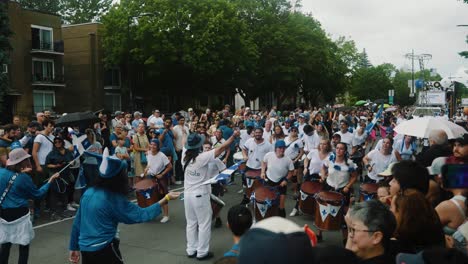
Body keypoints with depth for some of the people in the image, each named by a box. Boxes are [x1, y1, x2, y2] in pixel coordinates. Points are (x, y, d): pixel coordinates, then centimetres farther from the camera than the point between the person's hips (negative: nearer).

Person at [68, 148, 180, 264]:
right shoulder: (114, 199, -18)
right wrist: (166, 199, -9)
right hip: (104, 249, -6)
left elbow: (77, 222, 7)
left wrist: (74, 248, 18)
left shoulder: (88, 192, 0)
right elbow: (141, 214, -13)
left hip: (84, 248, 6)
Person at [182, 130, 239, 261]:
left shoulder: (184, 156, -5)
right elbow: (221, 148, -16)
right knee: (204, 224, 7)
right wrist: (234, 136, -7)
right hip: (200, 195, -6)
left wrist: (194, 136, 25)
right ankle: (202, 252, 14)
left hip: (188, 194, 6)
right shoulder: (202, 158, -20)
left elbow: (186, 143, 16)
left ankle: (191, 250, 26)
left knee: (191, 223, 17)